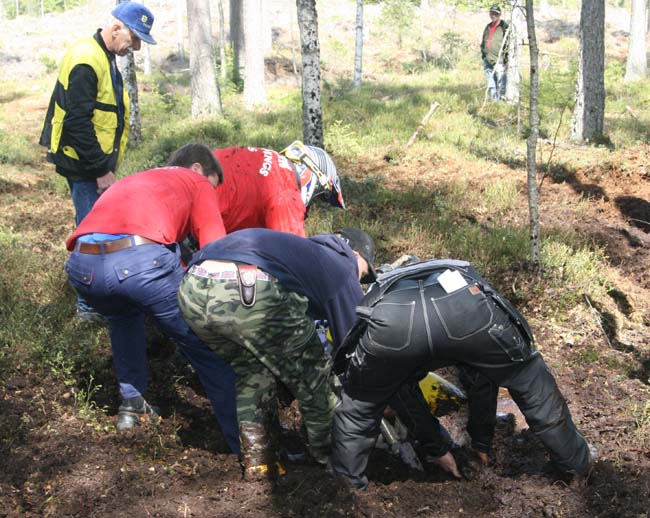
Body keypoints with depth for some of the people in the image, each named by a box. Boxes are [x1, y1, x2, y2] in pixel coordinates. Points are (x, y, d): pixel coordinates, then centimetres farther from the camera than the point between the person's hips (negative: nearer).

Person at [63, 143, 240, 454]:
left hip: (82, 265, 6)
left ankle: (131, 404, 37)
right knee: (207, 347, 8)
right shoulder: (197, 183, 24)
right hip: (141, 260, -6)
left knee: (123, 317, 39)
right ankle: (246, 445, 8)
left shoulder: (128, 182, 41)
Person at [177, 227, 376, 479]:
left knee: (250, 367, 33)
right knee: (311, 374, 20)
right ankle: (329, 453, 35)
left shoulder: (304, 250, 41)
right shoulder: (342, 270, 23)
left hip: (192, 289, 7)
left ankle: (255, 456, 28)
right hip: (252, 293, -7)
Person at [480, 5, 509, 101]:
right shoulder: (488, 27, 18)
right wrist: (483, 53, 18)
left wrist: (505, 56, -12)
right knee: (491, 85, 9)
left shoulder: (504, 27, -3)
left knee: (500, 83, -7)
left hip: (499, 61, -7)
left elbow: (508, 43, -8)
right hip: (487, 61, 7)